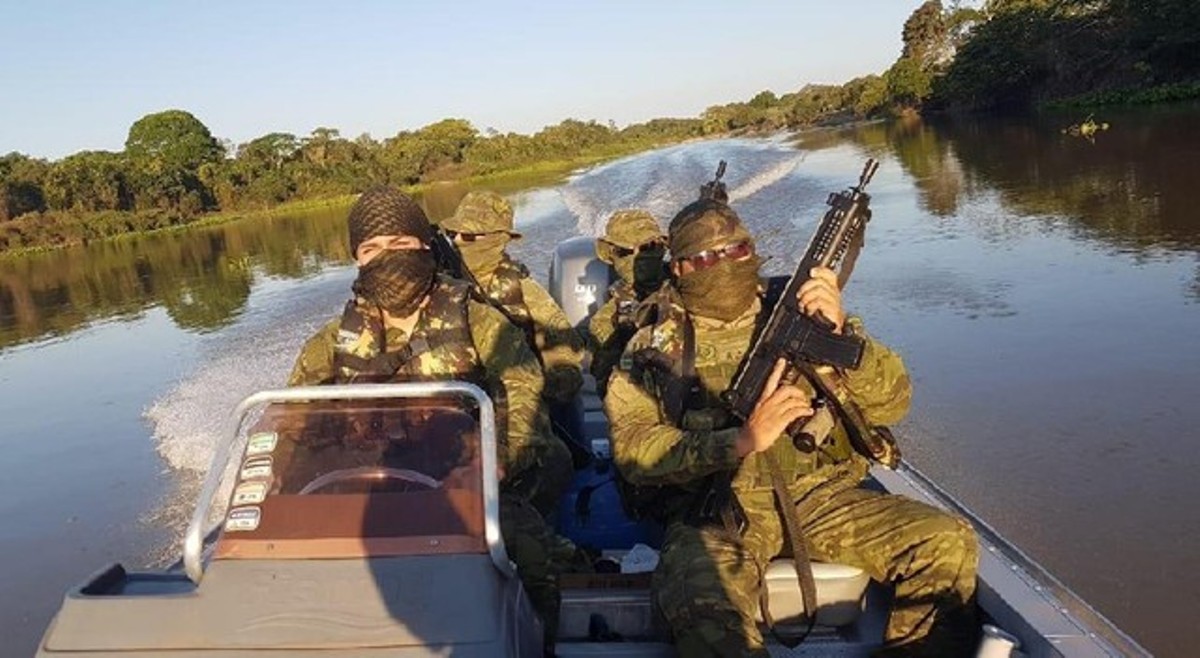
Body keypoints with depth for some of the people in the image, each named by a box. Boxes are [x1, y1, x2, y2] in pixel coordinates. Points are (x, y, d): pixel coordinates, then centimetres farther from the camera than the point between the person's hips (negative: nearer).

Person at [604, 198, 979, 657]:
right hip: (714, 509, -3)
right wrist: (743, 439, -21)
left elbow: (890, 405, 5)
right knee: (703, 607, -36)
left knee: (948, 543, -14)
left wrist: (841, 331, -14)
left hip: (819, 496, 4)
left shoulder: (800, 319, 12)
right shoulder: (653, 348, 6)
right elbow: (633, 450, -8)